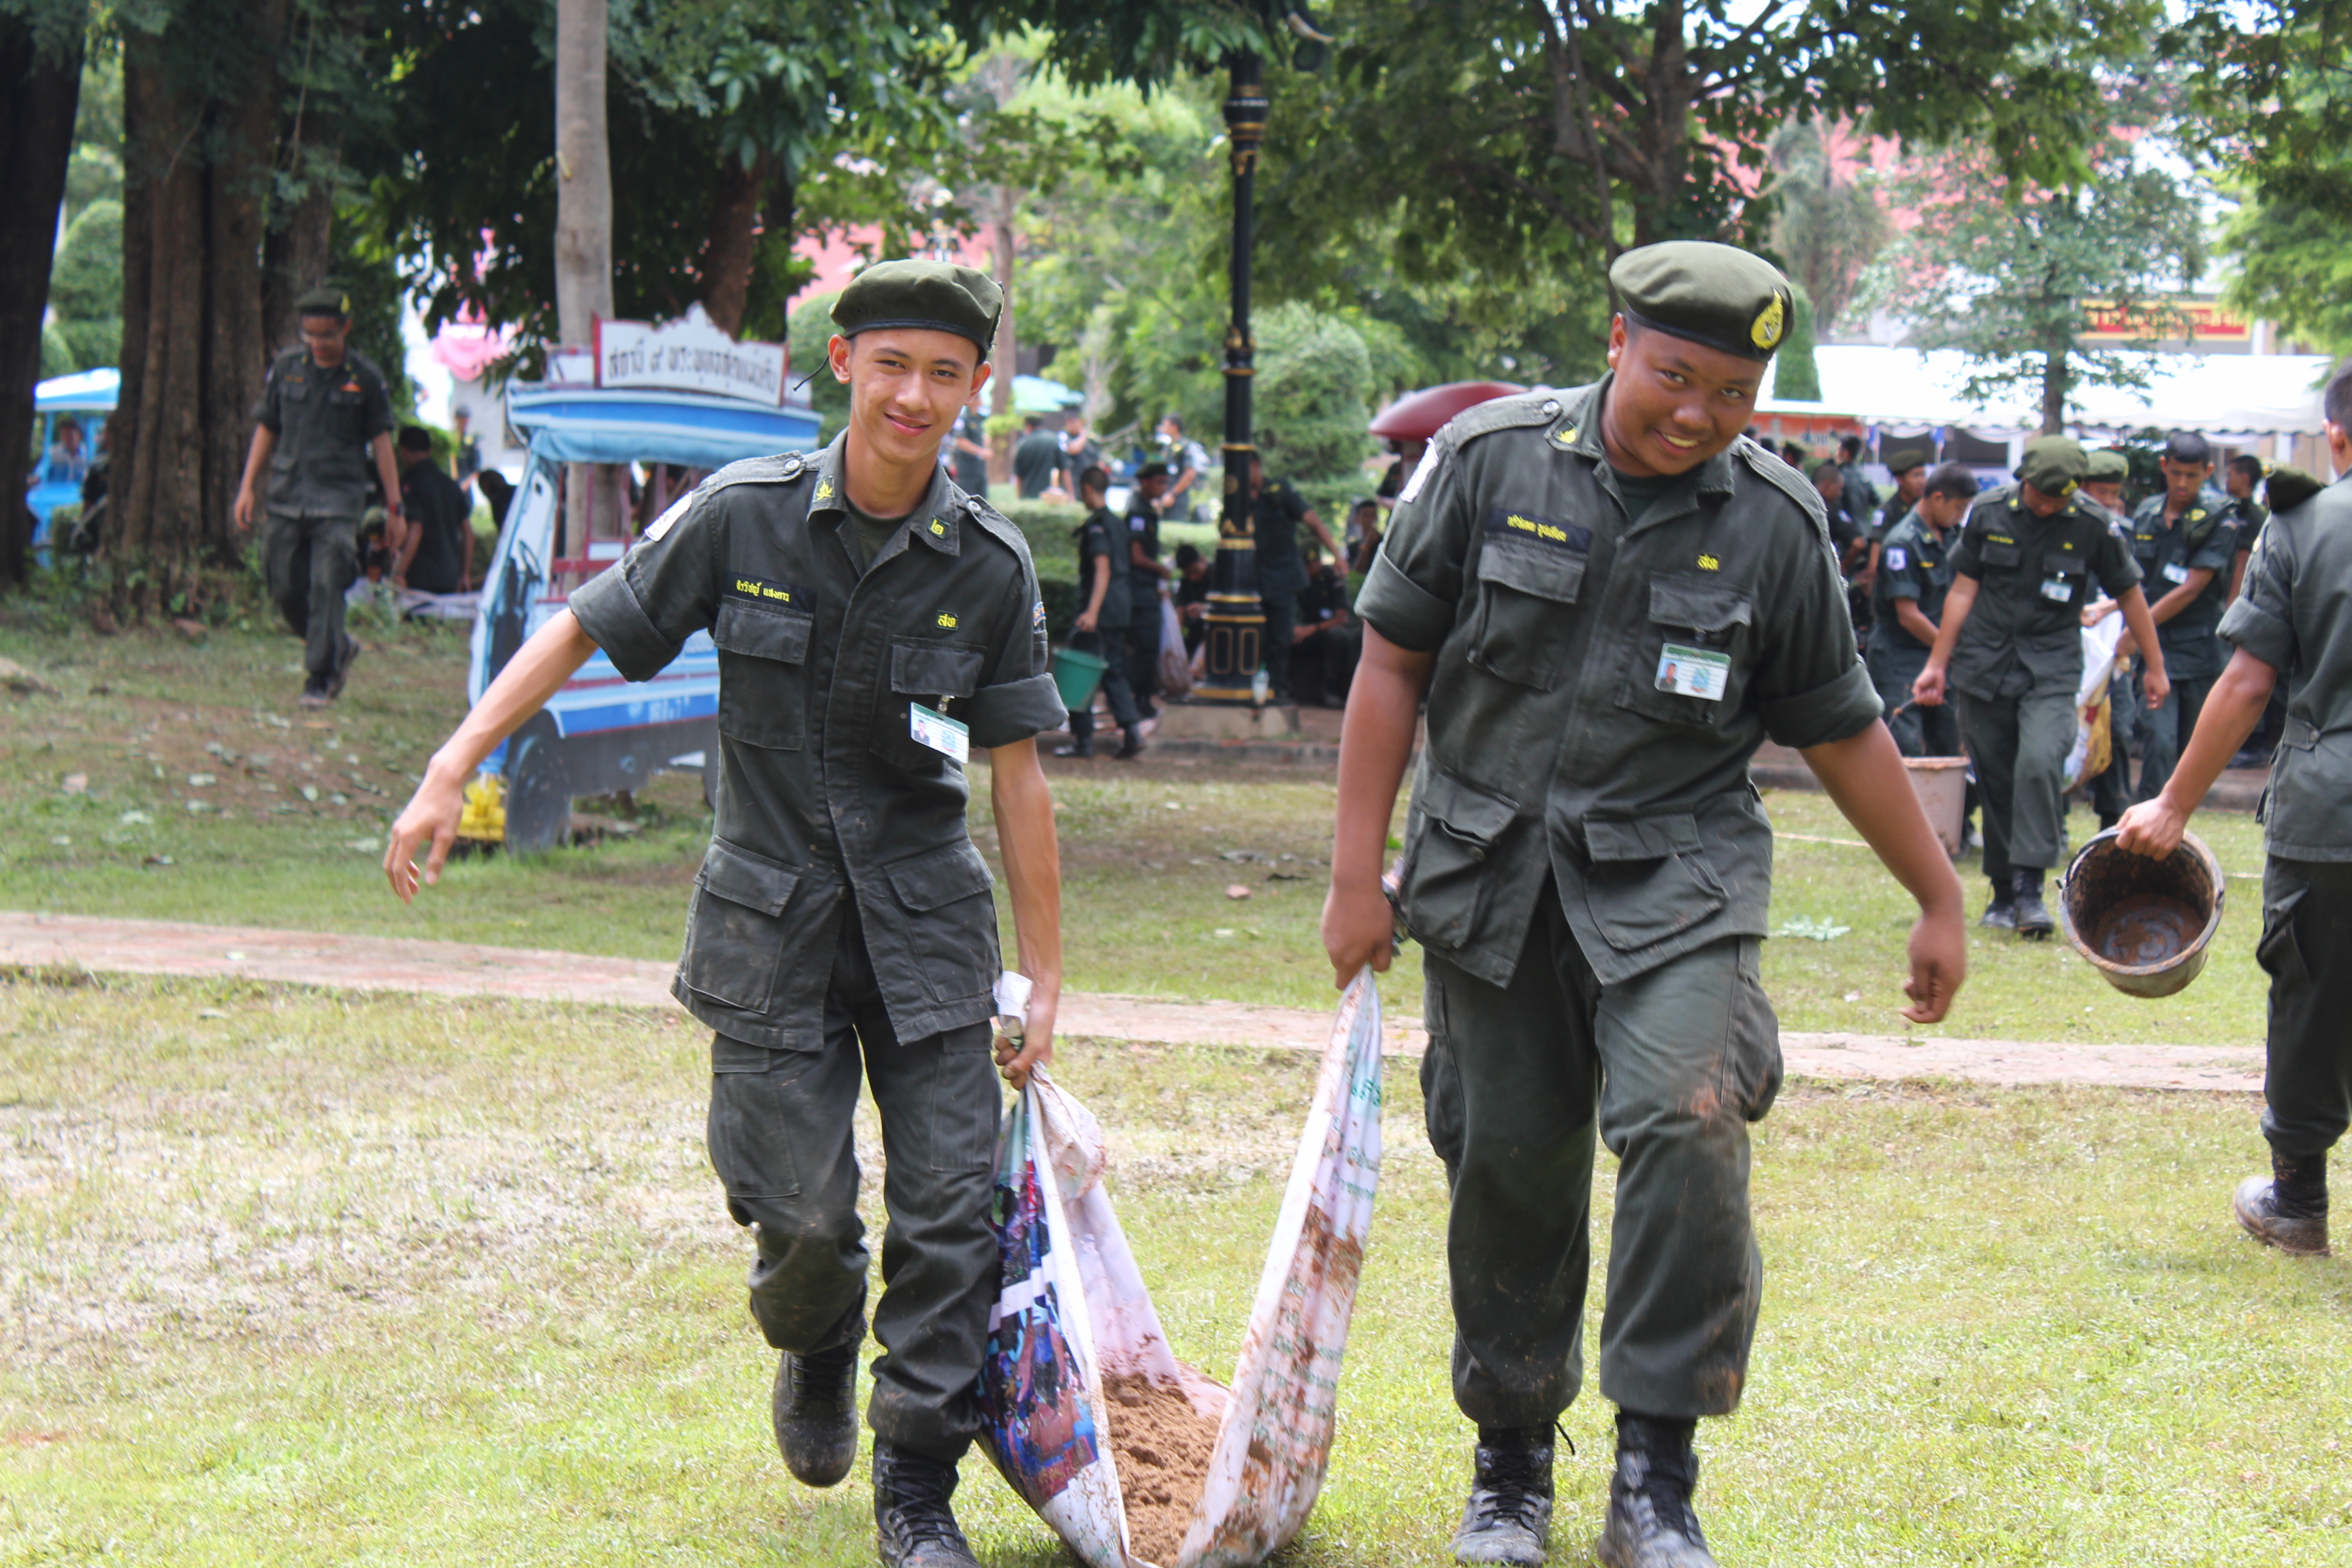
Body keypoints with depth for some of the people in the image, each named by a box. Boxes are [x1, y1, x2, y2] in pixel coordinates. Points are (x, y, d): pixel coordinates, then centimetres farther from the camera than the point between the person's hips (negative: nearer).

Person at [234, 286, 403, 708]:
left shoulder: (364, 379, 2)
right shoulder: (285, 369, 8)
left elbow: (381, 443, 5)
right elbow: (266, 429, 15)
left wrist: (394, 508, 3)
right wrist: (248, 486, 7)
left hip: (338, 501, -3)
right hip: (286, 498, 3)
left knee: (326, 587, -13)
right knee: (287, 590, 3)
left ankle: (320, 677, -6)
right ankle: (339, 649, 26)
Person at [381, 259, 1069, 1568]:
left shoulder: (990, 565, -3)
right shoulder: (743, 517, -7)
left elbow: (1019, 777, 1)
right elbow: (581, 632, 1)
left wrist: (1048, 976, 2)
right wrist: (451, 772, -6)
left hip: (927, 921, 1)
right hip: (772, 918, -1)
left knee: (950, 1212, -5)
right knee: (806, 1215, -2)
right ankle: (819, 1356, 35)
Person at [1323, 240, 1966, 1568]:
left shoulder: (1778, 523, -1)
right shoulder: (1491, 460, -3)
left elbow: (1841, 729, 10)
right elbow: (1394, 663, 2)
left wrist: (1941, 899, 14)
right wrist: (1358, 872, -2)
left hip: (1675, 873, -1)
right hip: (1491, 873, 1)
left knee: (1685, 1120, -23)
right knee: (1507, 1164, 7)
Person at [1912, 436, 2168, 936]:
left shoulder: (2093, 526, -4)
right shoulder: (1988, 513, -1)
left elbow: (2129, 594, 9)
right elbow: (1963, 589, 7)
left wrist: (2155, 666, 14)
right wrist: (1937, 663, 8)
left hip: (2052, 670, -2)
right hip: (1985, 666, 2)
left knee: (2040, 764, -23)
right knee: (1994, 781, 4)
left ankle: (2029, 889, -21)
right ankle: (2003, 894, 17)